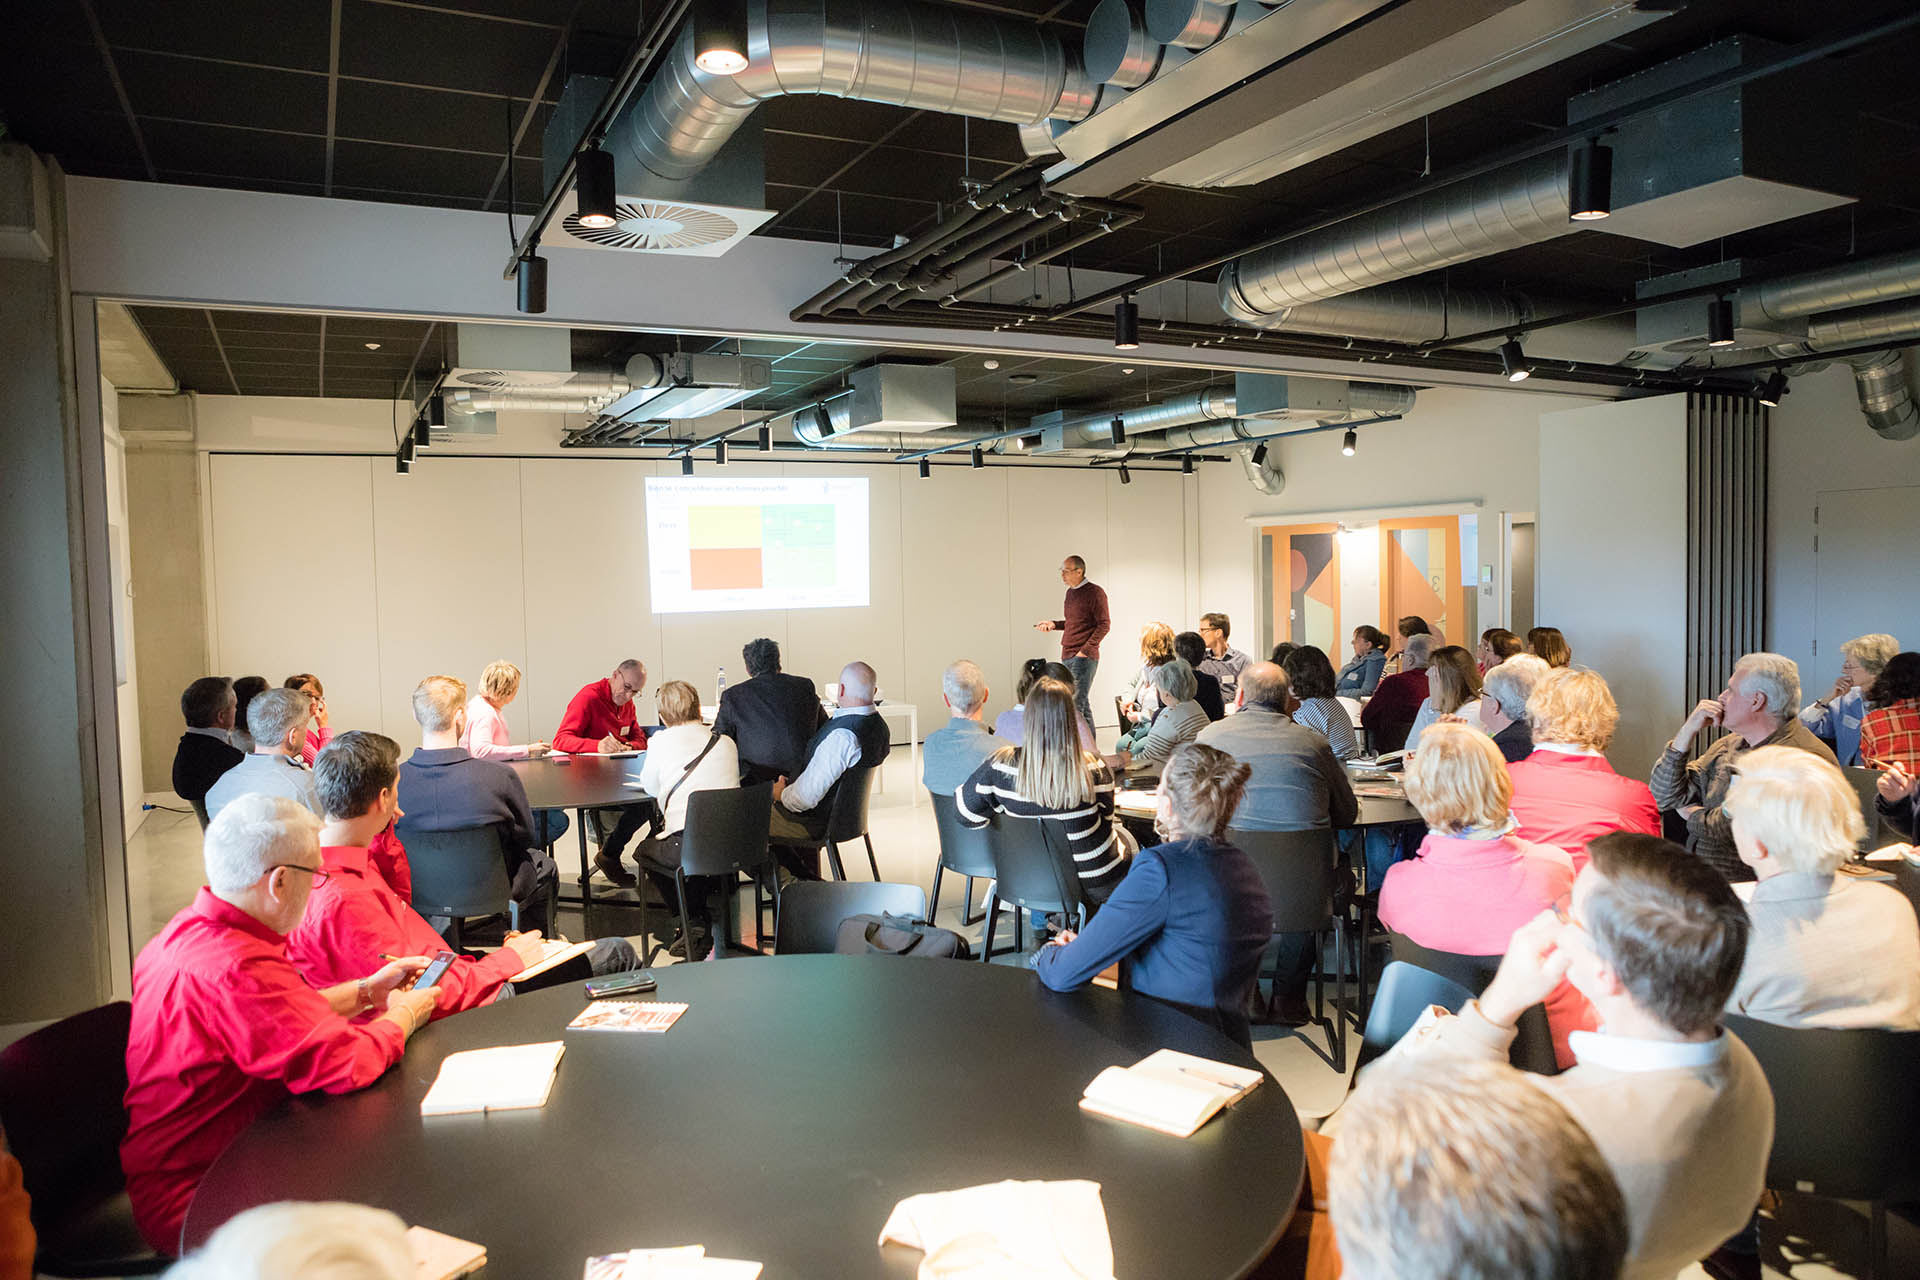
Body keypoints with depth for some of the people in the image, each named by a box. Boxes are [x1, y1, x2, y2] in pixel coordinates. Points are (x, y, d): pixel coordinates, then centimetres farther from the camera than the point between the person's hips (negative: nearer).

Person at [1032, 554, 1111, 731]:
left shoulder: (1095, 593, -8)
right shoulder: (1070, 592, 16)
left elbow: (1104, 625, -12)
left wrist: (1085, 651, -16)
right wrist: (1053, 624, 9)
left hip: (1084, 658, -9)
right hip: (1067, 657, 9)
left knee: (1075, 706, -12)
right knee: (1082, 704, 13)